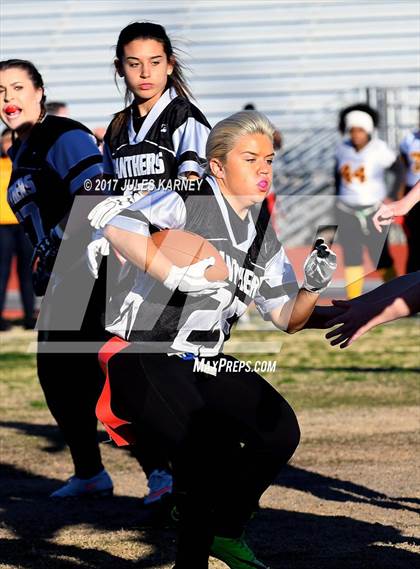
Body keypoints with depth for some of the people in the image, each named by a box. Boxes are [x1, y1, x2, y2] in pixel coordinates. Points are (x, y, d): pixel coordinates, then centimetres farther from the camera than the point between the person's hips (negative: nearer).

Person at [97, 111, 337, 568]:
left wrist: (311, 289, -7)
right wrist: (178, 275, -33)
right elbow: (118, 228, -28)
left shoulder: (263, 234, 12)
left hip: (206, 363, 8)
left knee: (280, 431, -5)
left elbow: (286, 318, 13)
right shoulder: (188, 200, -10)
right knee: (208, 445, -27)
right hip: (143, 354, -8)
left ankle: (224, 530, 17)